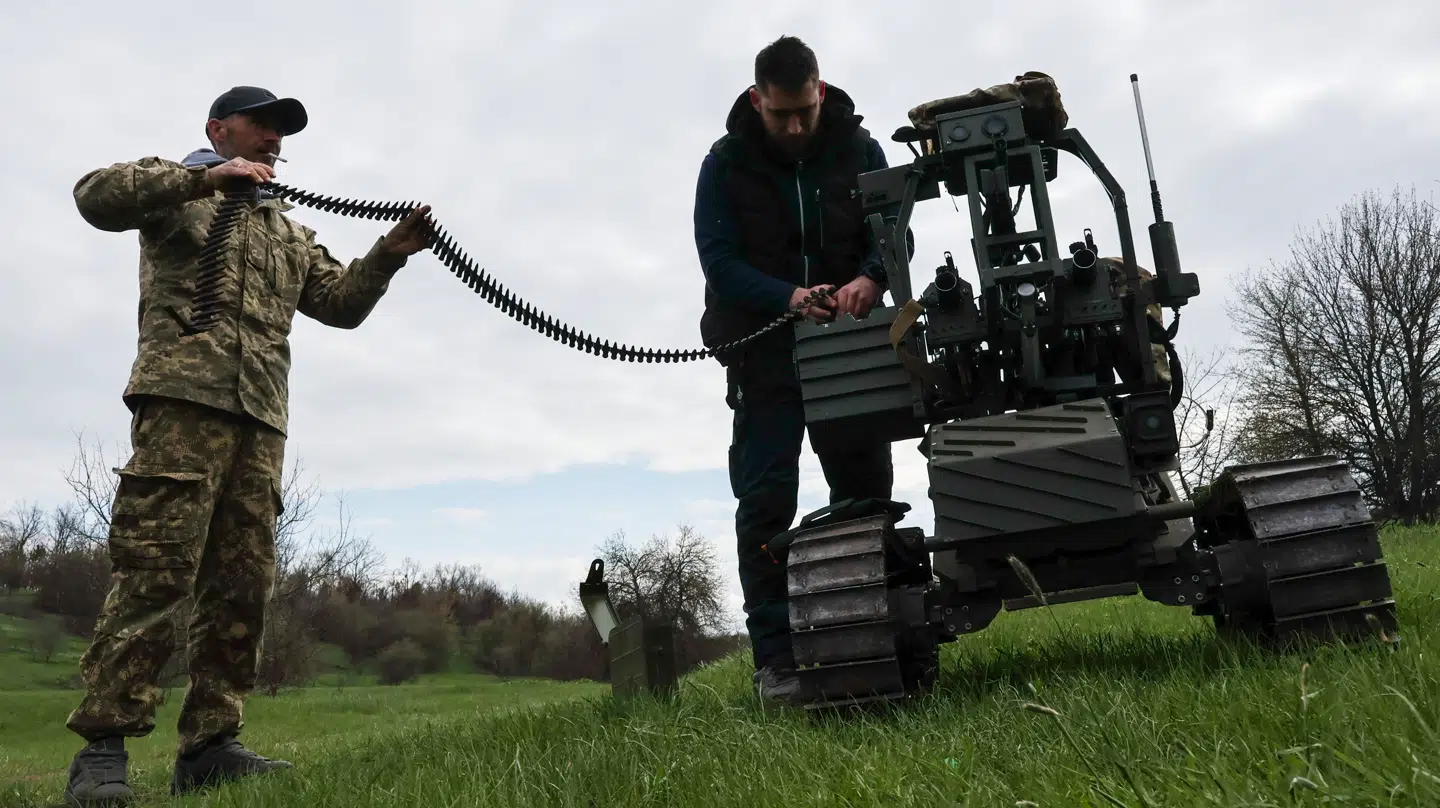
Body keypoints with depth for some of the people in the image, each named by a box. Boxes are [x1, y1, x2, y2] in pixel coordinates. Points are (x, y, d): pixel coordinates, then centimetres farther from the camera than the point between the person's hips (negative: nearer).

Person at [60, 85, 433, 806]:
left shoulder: (289, 232, 32)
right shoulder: (175, 188, 16)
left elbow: (340, 303, 22)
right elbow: (96, 196, -5)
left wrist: (389, 254, 7)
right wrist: (205, 177, -13)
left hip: (261, 420, 6)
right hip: (182, 397, -6)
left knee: (242, 583, -1)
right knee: (155, 569, -15)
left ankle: (207, 745, 3)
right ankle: (101, 749, -11)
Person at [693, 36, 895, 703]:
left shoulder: (858, 149, 3)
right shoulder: (726, 164, -4)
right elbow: (719, 262, -10)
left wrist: (869, 279, -22)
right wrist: (790, 298, -26)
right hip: (765, 347, -2)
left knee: (867, 489, 4)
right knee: (766, 499, -8)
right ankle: (774, 660, -4)